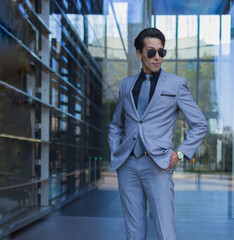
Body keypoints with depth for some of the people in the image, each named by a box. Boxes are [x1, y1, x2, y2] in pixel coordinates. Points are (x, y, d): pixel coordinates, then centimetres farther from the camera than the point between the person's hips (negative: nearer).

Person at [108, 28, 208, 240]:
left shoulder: (176, 84, 5)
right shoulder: (126, 84, 15)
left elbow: (199, 124, 6)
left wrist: (180, 154, -4)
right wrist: (115, 153, 12)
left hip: (158, 165, -3)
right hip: (127, 164, 3)